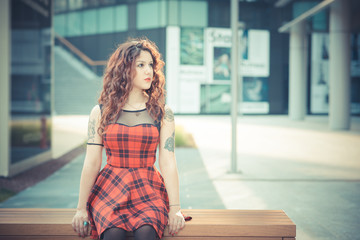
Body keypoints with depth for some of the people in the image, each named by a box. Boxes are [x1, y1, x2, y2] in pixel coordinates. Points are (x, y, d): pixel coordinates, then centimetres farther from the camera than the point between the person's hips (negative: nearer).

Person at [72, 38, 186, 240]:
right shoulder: (101, 112, 5)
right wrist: (81, 209, 0)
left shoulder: (162, 112, 5)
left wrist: (175, 208, -9)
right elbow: (92, 163, 3)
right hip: (109, 187, 0)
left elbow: (168, 162, -2)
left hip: (148, 188, 0)